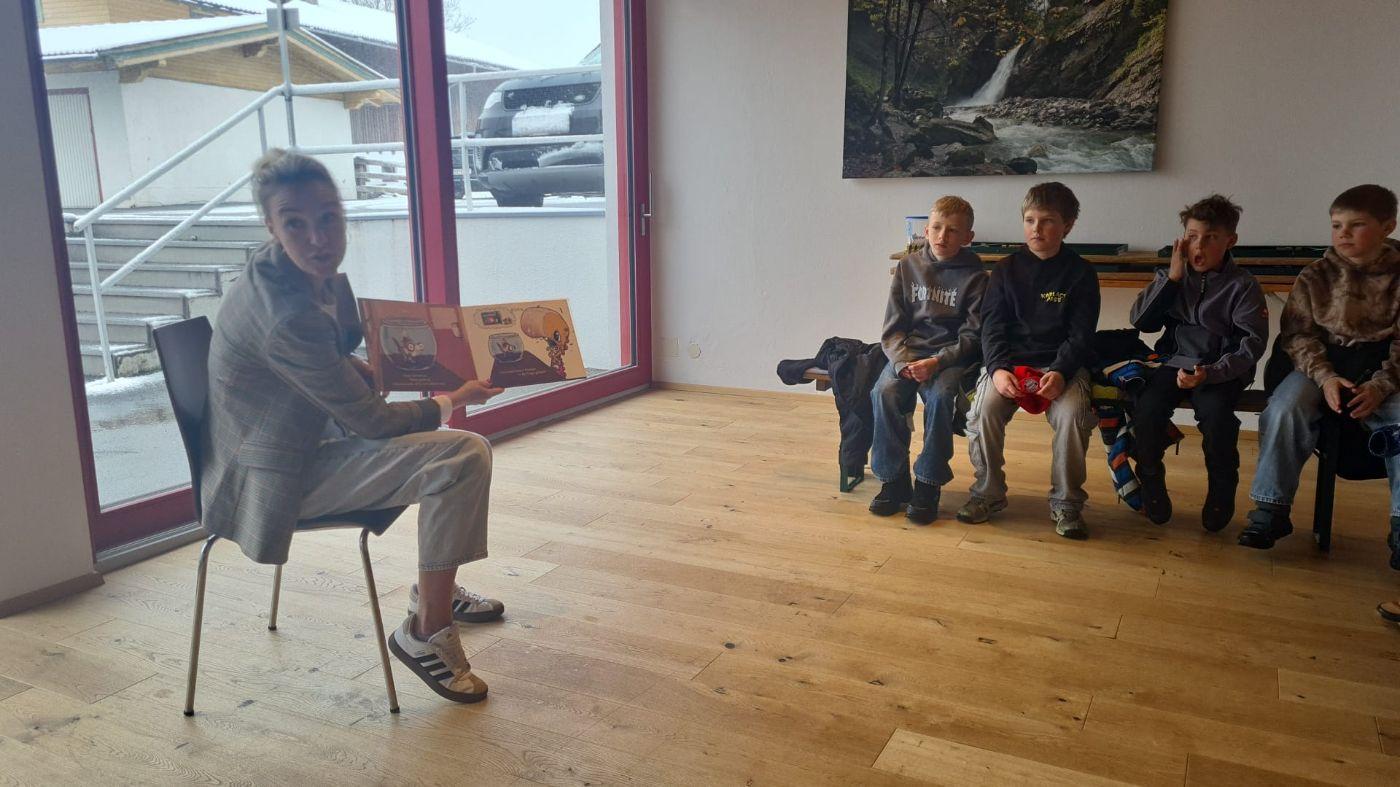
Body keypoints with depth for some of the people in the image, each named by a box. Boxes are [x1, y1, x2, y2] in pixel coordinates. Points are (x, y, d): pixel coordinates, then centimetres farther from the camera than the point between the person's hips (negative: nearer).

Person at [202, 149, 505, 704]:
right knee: (463, 456, -23)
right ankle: (427, 632, -9)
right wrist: (448, 403, -7)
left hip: (306, 437, 10)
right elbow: (368, 419, -22)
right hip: (276, 476, -10)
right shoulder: (286, 315, -30)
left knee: (455, 442, 21)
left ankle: (434, 590, 31)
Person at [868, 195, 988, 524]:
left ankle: (928, 485, -16)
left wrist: (936, 362, -19)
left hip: (951, 354, -2)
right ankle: (894, 481, -13)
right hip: (908, 350, 2)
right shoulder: (908, 266, 7)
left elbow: (972, 336, -4)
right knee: (884, 392, -26)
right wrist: (903, 361, -14)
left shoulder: (974, 276, 0)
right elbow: (892, 328, 5)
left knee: (940, 396, -32)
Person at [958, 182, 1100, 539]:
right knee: (984, 409, -28)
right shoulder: (1006, 269, 9)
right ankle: (988, 493, -6)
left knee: (1073, 414, -31)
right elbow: (992, 326, 2)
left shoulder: (1080, 273, 5)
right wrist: (997, 369, -17)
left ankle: (1067, 502, -10)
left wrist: (1060, 373, -21)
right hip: (1010, 360, 1)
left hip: (1061, 364, -1)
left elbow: (1080, 335, -1)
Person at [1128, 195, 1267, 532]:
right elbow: (1140, 320, 0)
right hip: (1174, 363, 3)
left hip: (1220, 371, -2)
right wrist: (1172, 277, -8)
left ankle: (1221, 492, -5)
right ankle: (1151, 484, -2)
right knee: (1147, 408, -27)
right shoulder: (1172, 277, 10)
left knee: (1215, 414, -32)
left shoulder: (1243, 285, -1)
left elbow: (1252, 343, -8)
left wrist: (1210, 373, -24)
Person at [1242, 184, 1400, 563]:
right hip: (1322, 364, 0)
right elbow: (1297, 334, -1)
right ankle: (1271, 510, -22)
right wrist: (1325, 377, -17)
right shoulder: (1315, 277, 3)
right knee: (1284, 410, -30)